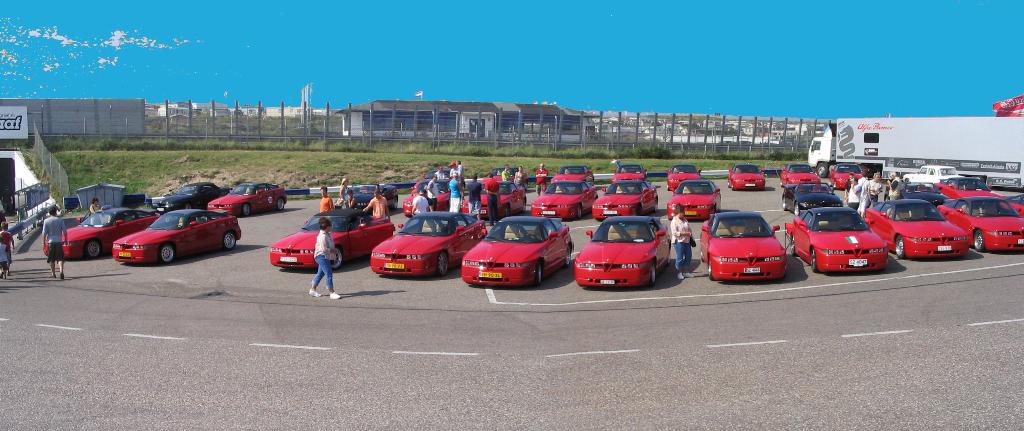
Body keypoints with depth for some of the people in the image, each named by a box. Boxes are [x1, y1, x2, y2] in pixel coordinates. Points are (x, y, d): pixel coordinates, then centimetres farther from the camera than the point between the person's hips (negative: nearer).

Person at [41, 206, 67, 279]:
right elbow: (64, 231, -1)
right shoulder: (60, 220, 0)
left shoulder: (46, 221, -1)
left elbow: (44, 233, -3)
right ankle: (61, 271, -20)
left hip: (50, 241, 0)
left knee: (51, 259, 11)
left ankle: (53, 273, 16)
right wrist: (65, 240, 8)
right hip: (59, 241, 0)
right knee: (60, 258, -1)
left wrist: (44, 242, 4)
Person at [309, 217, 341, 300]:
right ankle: (332, 293, -8)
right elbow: (324, 249, -26)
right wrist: (333, 250, -15)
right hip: (322, 256, -10)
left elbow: (330, 245, 22)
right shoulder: (322, 236, -21)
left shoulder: (327, 234, 10)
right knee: (329, 275, -10)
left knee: (320, 274, 17)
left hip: (325, 257, 10)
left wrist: (334, 250, 6)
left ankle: (312, 290, 28)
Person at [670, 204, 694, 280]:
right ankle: (679, 273, 9)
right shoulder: (674, 221, -9)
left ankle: (685, 272, 21)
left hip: (686, 241, 8)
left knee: (688, 256, 9)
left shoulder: (684, 219, 14)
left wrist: (690, 234, 6)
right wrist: (685, 233, -19)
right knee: (680, 257, -3)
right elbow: (674, 233, -17)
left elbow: (688, 228, 23)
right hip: (678, 241, -8)